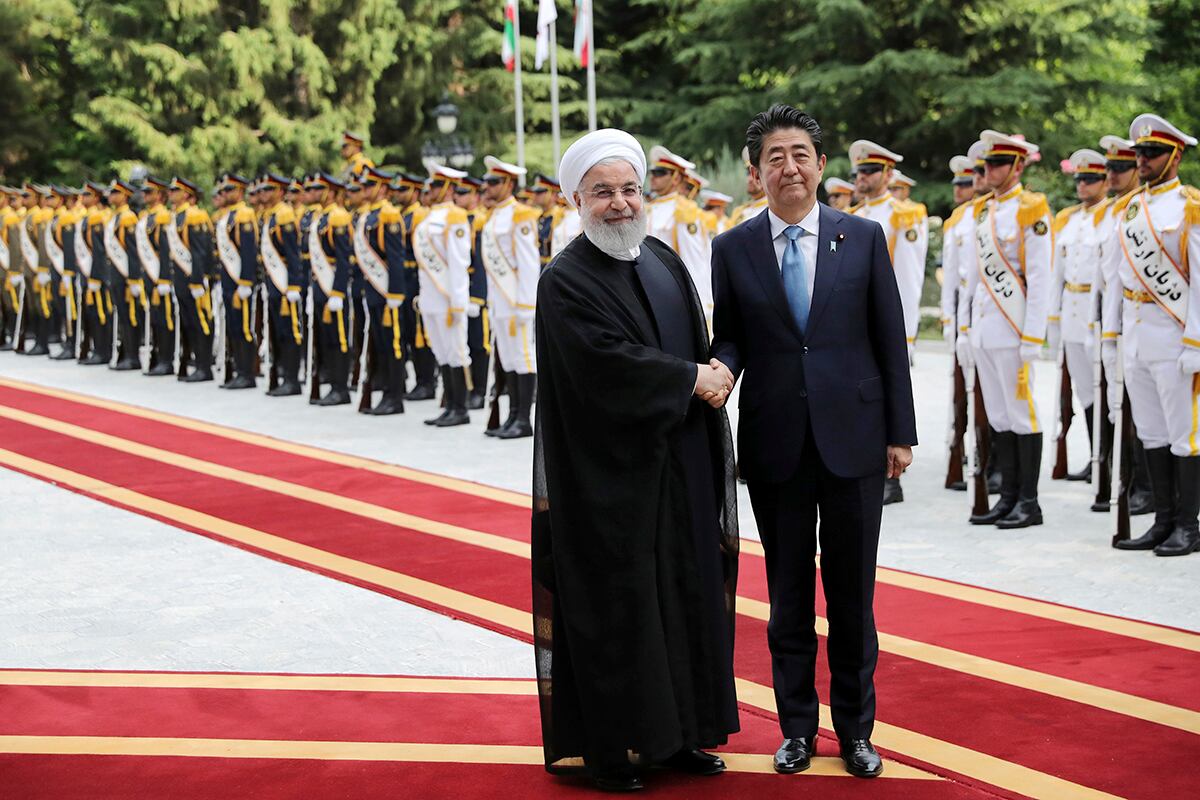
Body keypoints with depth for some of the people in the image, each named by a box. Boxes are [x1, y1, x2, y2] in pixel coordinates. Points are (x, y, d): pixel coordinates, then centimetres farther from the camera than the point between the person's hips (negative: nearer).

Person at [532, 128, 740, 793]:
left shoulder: (664, 260, 12)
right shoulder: (565, 282, -11)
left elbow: (700, 344, 15)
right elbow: (609, 364, -22)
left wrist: (713, 377, -7)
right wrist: (692, 379, -14)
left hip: (681, 470, 7)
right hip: (610, 474, -7)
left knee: (686, 595, 10)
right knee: (614, 605, 0)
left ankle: (677, 731, 21)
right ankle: (609, 749, 9)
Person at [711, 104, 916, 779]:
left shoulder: (864, 238, 2)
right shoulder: (733, 250, 3)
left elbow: (890, 340, 3)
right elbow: (729, 338, 7)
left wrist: (901, 432, 0)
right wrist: (720, 369, -17)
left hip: (854, 439, 0)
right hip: (775, 444, 1)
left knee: (853, 593, 7)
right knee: (788, 595, 9)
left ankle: (856, 729, 20)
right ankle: (798, 728, 22)